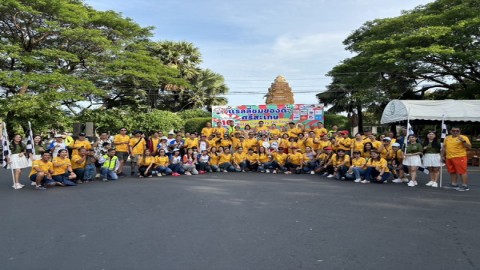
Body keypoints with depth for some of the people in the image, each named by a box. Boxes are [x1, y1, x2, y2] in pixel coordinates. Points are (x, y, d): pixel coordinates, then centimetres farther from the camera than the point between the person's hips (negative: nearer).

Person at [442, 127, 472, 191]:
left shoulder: (463, 137, -3)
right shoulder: (447, 138, 14)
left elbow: (469, 147, -9)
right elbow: (444, 147, 21)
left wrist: (463, 141, -21)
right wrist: (443, 156, 17)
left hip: (460, 157, -6)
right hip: (449, 158, 6)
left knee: (462, 172, -7)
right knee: (452, 172, 13)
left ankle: (465, 186, -4)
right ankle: (454, 184, 22)